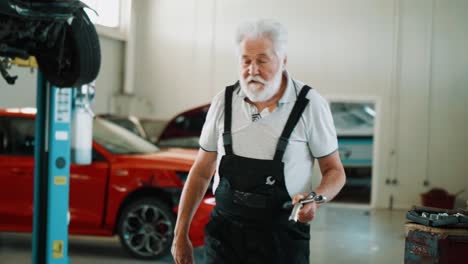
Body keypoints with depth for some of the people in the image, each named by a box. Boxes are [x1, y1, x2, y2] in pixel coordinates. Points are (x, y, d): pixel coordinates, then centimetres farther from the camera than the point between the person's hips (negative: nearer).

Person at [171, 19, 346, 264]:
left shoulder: (310, 105, -9)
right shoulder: (224, 101, 0)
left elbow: (334, 171, 0)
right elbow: (201, 172, 7)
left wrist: (315, 199, -22)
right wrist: (181, 234, 6)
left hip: (282, 237, -2)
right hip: (224, 233, 2)